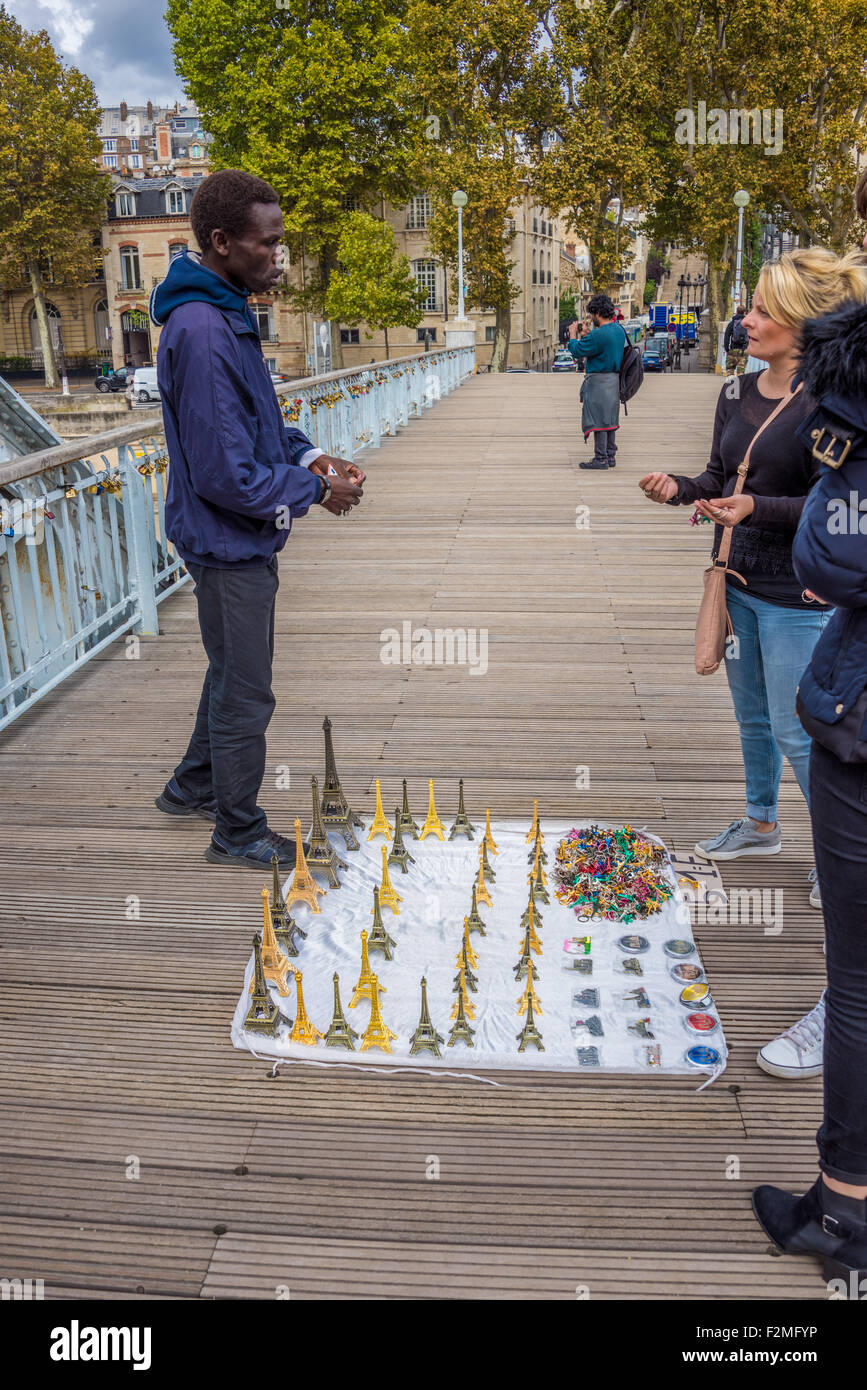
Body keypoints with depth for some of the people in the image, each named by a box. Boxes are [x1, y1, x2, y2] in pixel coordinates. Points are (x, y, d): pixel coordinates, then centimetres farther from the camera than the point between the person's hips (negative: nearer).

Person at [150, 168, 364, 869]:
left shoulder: (226, 314, 7)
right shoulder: (202, 332, -25)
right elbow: (226, 475, -27)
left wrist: (308, 455, 2)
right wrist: (314, 490, -14)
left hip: (241, 541, 10)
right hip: (230, 544, -10)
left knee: (233, 673, 24)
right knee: (245, 693, 4)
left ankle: (194, 787, 42)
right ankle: (239, 833, 23)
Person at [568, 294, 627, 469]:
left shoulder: (598, 334, -19)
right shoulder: (619, 330, 8)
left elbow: (577, 351, -13)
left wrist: (573, 335, 4)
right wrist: (588, 334, 19)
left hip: (598, 381, -9)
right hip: (614, 380, 9)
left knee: (598, 419, -4)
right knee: (610, 418, 14)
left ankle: (601, 459, -3)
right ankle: (611, 456, 20)